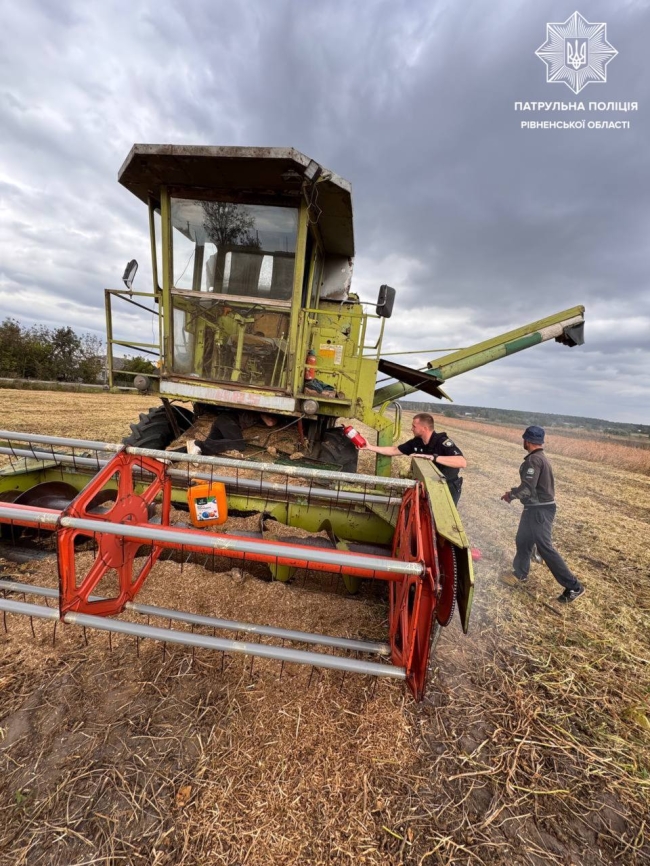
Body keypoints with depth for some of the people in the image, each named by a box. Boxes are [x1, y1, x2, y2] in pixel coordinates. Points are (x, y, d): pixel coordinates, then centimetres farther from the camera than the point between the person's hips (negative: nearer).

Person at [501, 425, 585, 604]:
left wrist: (511, 495, -10)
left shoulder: (534, 459, -21)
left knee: (545, 548, -3)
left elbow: (528, 488, -26)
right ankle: (520, 573, 35)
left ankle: (574, 587, 8)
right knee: (522, 541, 20)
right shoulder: (540, 457, 11)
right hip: (535, 508, 10)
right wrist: (514, 492, 10)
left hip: (539, 510, -10)